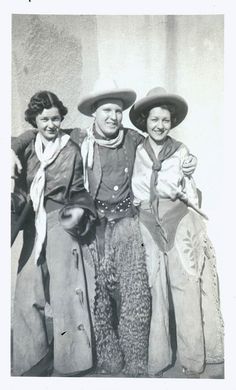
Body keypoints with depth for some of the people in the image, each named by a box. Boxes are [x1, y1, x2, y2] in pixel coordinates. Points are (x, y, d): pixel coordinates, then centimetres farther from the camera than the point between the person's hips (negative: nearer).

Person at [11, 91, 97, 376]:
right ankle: (35, 357, 23)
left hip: (62, 225, -3)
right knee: (31, 291, 6)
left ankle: (66, 358, 18)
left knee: (64, 288, 1)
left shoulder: (71, 150, 1)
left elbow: (78, 190, 5)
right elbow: (21, 190, 7)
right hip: (34, 227, 3)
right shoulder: (27, 151, 8)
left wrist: (80, 211, -13)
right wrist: (14, 202, -13)